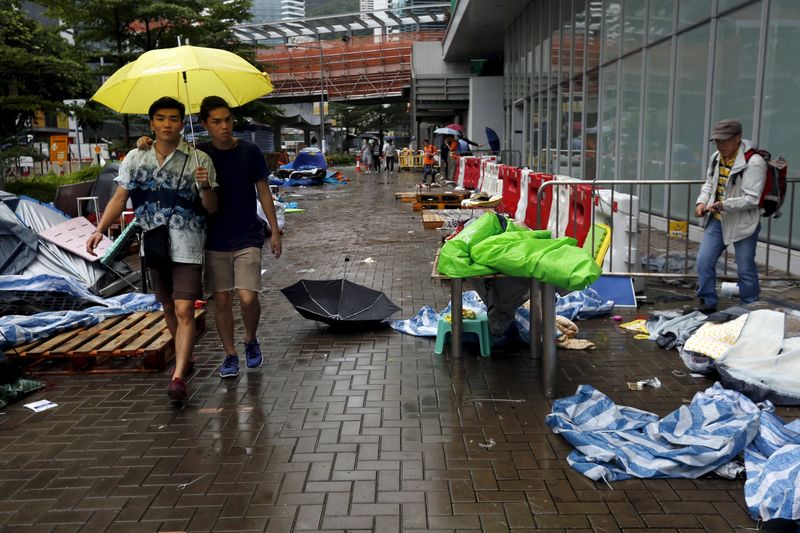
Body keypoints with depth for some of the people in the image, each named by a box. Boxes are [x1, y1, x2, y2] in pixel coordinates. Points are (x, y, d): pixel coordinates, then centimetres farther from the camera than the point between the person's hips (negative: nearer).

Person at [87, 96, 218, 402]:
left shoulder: (199, 160, -5)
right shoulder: (135, 158, 4)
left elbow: (211, 208, -5)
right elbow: (119, 198, 6)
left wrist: (206, 187, -26)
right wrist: (100, 230, -7)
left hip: (187, 248, -4)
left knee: (185, 311, -12)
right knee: (168, 308, 17)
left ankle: (178, 378, -12)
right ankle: (185, 358, 37)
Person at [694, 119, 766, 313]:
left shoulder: (753, 163, -19)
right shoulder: (716, 158, 3)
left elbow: (752, 199, -21)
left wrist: (724, 205, -31)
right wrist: (702, 202, -2)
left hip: (743, 223, -6)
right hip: (716, 220, 6)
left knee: (746, 270, 5)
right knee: (704, 261, 3)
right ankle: (707, 303, 19)